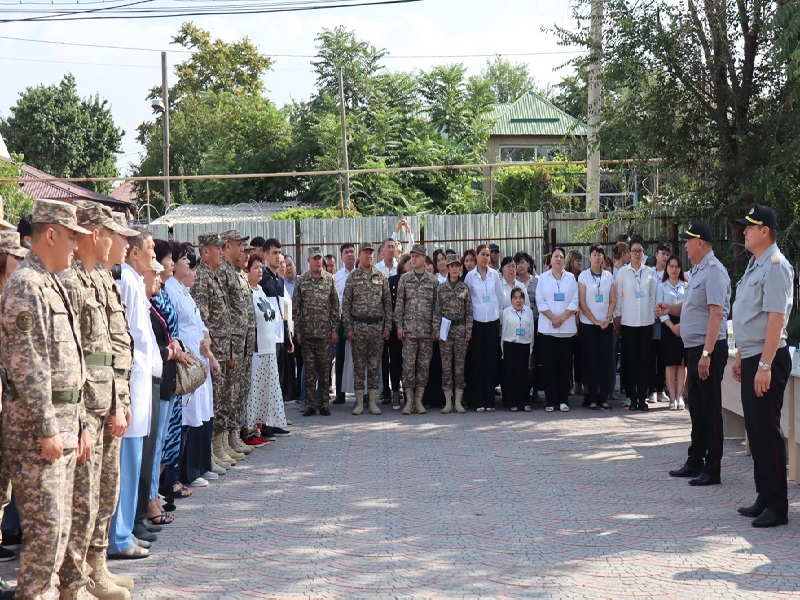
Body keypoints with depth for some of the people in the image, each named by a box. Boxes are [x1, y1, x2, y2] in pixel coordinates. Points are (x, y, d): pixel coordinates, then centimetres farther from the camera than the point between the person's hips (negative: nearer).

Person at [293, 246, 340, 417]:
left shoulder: (330, 279, 3)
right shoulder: (301, 281, 3)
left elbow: (335, 306, 3)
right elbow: (295, 307, 4)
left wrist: (335, 329, -1)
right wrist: (297, 330, -1)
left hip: (325, 332, 0)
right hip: (307, 332, 0)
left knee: (324, 369, 4)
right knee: (309, 370, 4)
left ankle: (323, 404, 11)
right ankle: (310, 404, 9)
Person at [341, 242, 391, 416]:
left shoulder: (381, 277, 6)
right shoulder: (352, 278, 1)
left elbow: (387, 303, 7)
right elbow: (345, 305, 0)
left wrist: (387, 326, 1)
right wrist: (348, 328, -6)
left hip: (377, 326, 1)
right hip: (358, 326, -1)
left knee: (374, 365, 5)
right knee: (359, 364, 2)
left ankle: (373, 402, 9)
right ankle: (359, 402, 6)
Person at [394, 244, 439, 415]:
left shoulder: (433, 280, 6)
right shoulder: (404, 279, 6)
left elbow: (437, 305, 6)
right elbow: (399, 303, 5)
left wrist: (436, 328, 0)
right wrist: (399, 325, -2)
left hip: (427, 329, 1)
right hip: (409, 328, 0)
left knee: (424, 365, 2)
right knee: (408, 364, -3)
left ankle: (419, 400, 9)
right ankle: (409, 401, 3)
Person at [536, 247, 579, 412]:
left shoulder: (571, 278, 8)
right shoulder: (543, 278, 7)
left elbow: (574, 302, 1)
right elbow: (540, 301, 0)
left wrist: (562, 318, -11)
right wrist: (553, 318, -12)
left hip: (567, 328, 1)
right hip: (547, 328, -1)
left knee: (565, 365, 1)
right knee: (549, 366, -1)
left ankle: (563, 400, 6)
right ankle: (550, 400, 2)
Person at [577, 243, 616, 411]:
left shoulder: (609, 276, 7)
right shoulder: (583, 276, -1)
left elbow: (613, 301, 6)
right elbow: (582, 303, -5)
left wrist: (608, 319, -8)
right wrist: (595, 321, -10)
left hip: (606, 324, 2)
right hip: (588, 324, -2)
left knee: (605, 361, 0)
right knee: (590, 361, -1)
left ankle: (604, 398, 4)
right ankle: (592, 399, 2)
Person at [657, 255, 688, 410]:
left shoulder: (686, 286, 10)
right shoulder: (661, 287, 9)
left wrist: (681, 325, -11)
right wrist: (671, 325, -12)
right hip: (668, 326, -1)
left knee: (682, 362, -1)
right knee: (670, 363, -3)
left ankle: (679, 396, 2)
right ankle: (672, 397, -2)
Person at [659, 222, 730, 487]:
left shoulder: (713, 271, -17)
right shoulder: (697, 271, 14)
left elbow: (716, 313, -23)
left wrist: (706, 354, -27)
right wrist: (671, 309, 10)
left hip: (708, 349, -10)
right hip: (694, 347, 10)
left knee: (710, 408, -3)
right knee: (696, 407, 16)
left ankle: (712, 470, 3)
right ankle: (695, 462, 26)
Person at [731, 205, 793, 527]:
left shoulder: (775, 266, -16)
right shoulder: (754, 265, 15)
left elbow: (776, 317, -22)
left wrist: (764, 366, -25)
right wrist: (741, 356, 21)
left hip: (767, 361, -10)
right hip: (751, 358, 10)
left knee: (767, 432, -5)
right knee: (755, 431, 14)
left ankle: (777, 507, 2)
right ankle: (764, 499, 23)